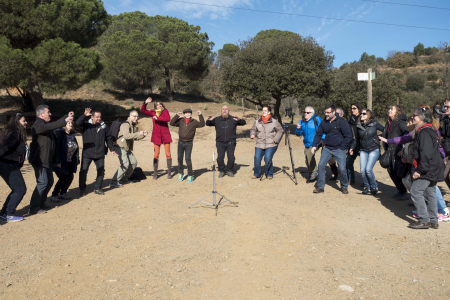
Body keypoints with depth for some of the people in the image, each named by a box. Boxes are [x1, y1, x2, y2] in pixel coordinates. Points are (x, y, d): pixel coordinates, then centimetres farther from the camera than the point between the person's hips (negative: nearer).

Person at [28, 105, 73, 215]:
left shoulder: (45, 124, 16)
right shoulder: (38, 125, -15)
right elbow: (51, 126, -34)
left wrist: (67, 116, 13)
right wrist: (65, 120, -38)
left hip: (47, 159, 10)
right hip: (39, 159, -10)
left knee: (49, 181, 13)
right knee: (43, 182, -11)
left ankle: (41, 204, 23)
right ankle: (34, 208, -5)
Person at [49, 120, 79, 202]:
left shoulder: (72, 135, 10)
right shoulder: (59, 133, -13)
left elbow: (76, 149, 14)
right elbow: (56, 148, -20)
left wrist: (77, 160, 10)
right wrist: (58, 161, -24)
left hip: (69, 162, 7)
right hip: (61, 162, -7)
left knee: (70, 177, 6)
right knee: (63, 178, -10)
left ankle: (63, 193, 25)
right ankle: (54, 195, 6)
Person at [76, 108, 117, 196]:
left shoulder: (104, 126, 7)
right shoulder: (86, 125, -1)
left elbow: (109, 138, 14)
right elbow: (78, 123, -20)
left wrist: (111, 149, 12)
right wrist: (84, 115, -30)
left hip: (100, 154, 3)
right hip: (87, 154, -3)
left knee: (101, 171, 6)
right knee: (83, 171, -1)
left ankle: (97, 188, 22)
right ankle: (82, 190, 14)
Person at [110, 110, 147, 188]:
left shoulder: (134, 125, 14)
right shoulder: (125, 124, -17)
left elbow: (135, 137, 21)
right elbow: (126, 135, -34)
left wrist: (143, 135, 3)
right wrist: (138, 133, -34)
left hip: (127, 148, 10)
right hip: (120, 147, -10)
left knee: (134, 162, 13)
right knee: (125, 164, -18)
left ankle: (124, 179, 24)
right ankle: (114, 182, -11)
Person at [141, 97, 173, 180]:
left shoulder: (165, 111, 2)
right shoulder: (153, 112, 10)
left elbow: (168, 119, -17)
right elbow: (143, 110, 8)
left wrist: (157, 118, -17)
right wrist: (145, 103, -5)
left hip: (165, 134, -2)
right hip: (156, 135, 2)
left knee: (168, 154, 1)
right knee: (156, 154, 1)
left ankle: (169, 173, 8)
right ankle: (155, 173, 7)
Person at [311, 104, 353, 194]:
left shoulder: (341, 122, -10)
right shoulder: (324, 123, 4)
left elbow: (349, 136, -8)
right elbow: (318, 134, 11)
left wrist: (342, 147, -8)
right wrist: (314, 145, -2)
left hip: (339, 149, -4)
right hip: (327, 149, 4)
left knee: (342, 169, -4)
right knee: (321, 165, -6)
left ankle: (344, 187, 20)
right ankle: (320, 187, 5)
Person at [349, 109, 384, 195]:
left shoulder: (374, 123, -7)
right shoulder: (358, 125, 3)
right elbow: (357, 138, 14)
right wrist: (352, 147, 8)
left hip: (374, 150, -3)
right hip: (363, 150, 4)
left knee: (368, 169, -14)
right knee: (362, 171, -4)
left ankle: (374, 187, 10)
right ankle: (367, 187, 21)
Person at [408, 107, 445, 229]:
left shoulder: (425, 132, -17)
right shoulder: (429, 131, 16)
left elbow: (426, 154, -24)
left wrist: (419, 170, -22)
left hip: (427, 170, -10)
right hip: (432, 170, 10)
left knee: (416, 192, -7)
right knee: (430, 193, 13)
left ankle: (424, 220, -3)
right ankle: (433, 221, 20)